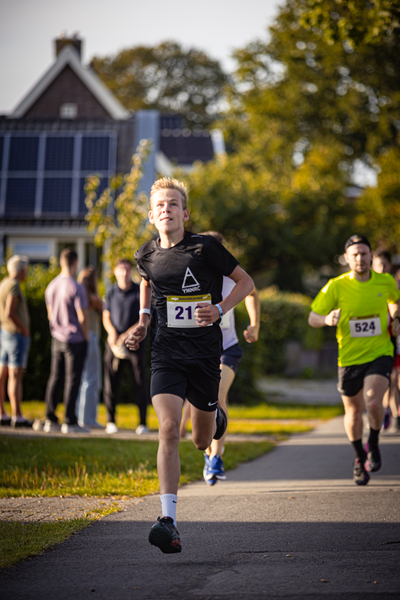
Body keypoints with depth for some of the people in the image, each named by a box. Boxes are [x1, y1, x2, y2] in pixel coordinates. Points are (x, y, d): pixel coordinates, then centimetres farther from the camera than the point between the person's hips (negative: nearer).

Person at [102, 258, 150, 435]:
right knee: (111, 383, 0)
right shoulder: (111, 293, 10)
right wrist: (112, 332, -9)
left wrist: (127, 334, -13)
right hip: (114, 343, 2)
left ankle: (142, 423, 1)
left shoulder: (140, 291, 1)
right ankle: (110, 421, 9)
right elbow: (106, 317, 12)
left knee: (140, 384, -4)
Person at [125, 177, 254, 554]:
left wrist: (220, 310, -14)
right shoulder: (147, 255, 2)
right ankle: (168, 521, -21)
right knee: (168, 430, -18)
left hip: (204, 352, -1)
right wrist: (142, 321, 13)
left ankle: (216, 417, 51)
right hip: (166, 352, 1)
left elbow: (246, 282, 2)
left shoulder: (205, 247, -9)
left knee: (201, 441, 11)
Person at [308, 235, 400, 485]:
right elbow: (312, 318, -4)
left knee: (373, 402, -23)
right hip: (350, 358, 1)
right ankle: (360, 459, 36)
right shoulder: (336, 286, -9)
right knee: (354, 412, 11)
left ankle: (374, 446, 6)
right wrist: (327, 319, -25)